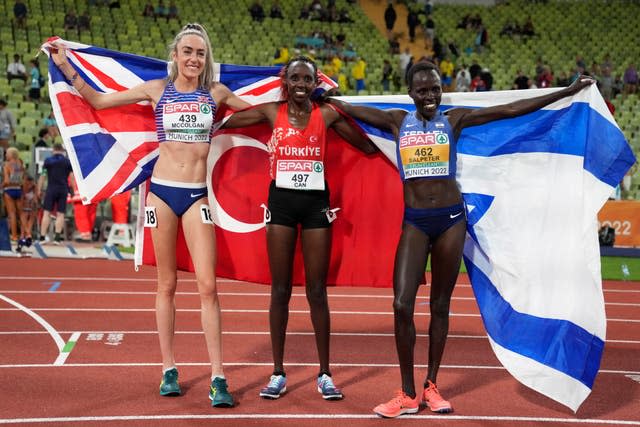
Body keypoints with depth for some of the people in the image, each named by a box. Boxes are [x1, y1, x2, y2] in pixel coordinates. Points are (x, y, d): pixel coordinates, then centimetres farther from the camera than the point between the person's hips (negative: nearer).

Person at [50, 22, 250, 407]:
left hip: (197, 196, 0)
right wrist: (66, 67, 5)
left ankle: (218, 378, -4)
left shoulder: (216, 93, 5)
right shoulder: (157, 90, 4)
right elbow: (99, 100, 9)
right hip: (162, 191, 0)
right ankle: (169, 369, 18)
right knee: (167, 284, 7)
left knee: (208, 285, -8)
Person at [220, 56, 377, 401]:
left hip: (316, 203, 0)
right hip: (281, 202, 0)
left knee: (317, 291, 3)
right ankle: (278, 373, 14)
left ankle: (325, 374, 12)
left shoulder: (327, 115, 2)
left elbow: (368, 146, 9)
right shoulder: (272, 112, 2)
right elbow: (223, 122, 7)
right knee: (280, 290, 4)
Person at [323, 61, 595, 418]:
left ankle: (432, 386, 21)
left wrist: (567, 92, 3)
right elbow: (350, 109, 12)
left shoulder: (454, 119, 3)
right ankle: (408, 395, 3)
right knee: (402, 304, -9)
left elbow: (510, 109, 3)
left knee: (440, 305, 8)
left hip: (451, 219, 0)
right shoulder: (398, 121, 7)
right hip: (414, 221, 0)